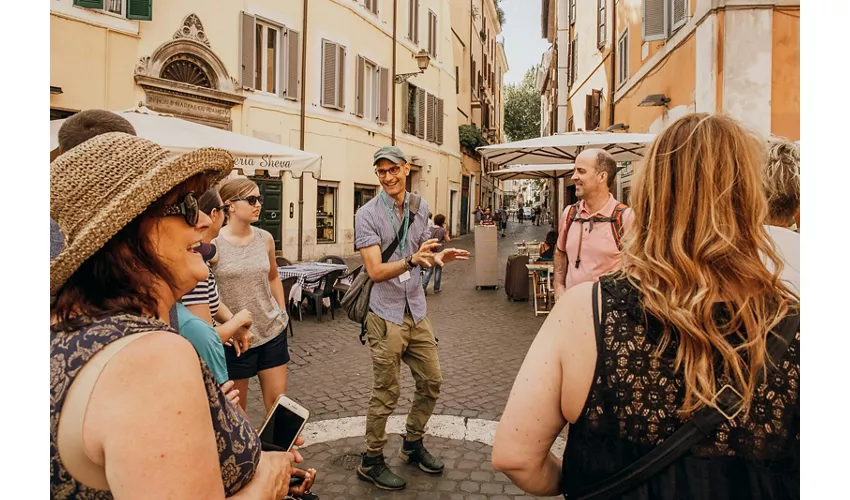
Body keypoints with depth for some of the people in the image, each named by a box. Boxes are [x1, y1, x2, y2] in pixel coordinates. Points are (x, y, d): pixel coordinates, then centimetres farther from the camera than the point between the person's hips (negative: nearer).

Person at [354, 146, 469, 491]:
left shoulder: (420, 207, 7)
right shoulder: (367, 215, -11)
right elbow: (376, 271, -17)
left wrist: (438, 258, -8)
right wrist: (412, 260, -32)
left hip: (417, 310, 6)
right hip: (386, 315, -6)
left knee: (430, 382, 14)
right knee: (386, 394, 3)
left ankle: (413, 445, 36)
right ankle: (371, 462, 23)